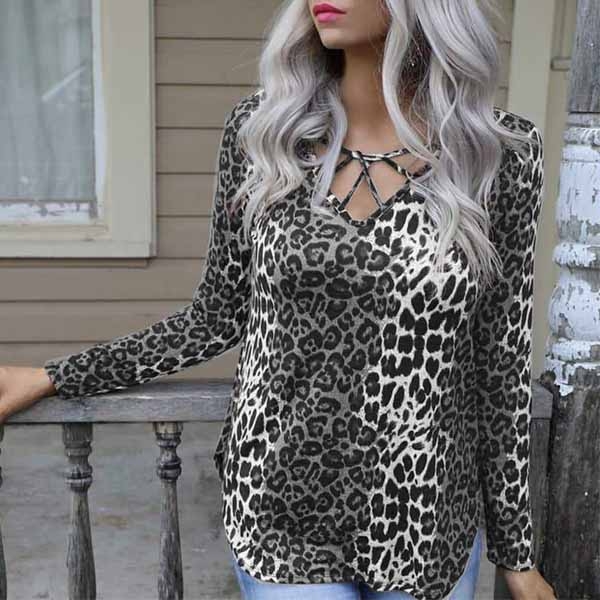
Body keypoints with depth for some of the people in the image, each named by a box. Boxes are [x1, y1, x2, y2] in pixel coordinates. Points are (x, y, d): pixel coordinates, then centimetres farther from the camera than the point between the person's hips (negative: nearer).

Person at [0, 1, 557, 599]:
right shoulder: (260, 125, -7)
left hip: (431, 525, 1)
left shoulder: (503, 152, -10)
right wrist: (50, 378, 2)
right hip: (279, 510, 0)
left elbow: (501, 361, -3)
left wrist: (516, 551, 4)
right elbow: (218, 315, 2)